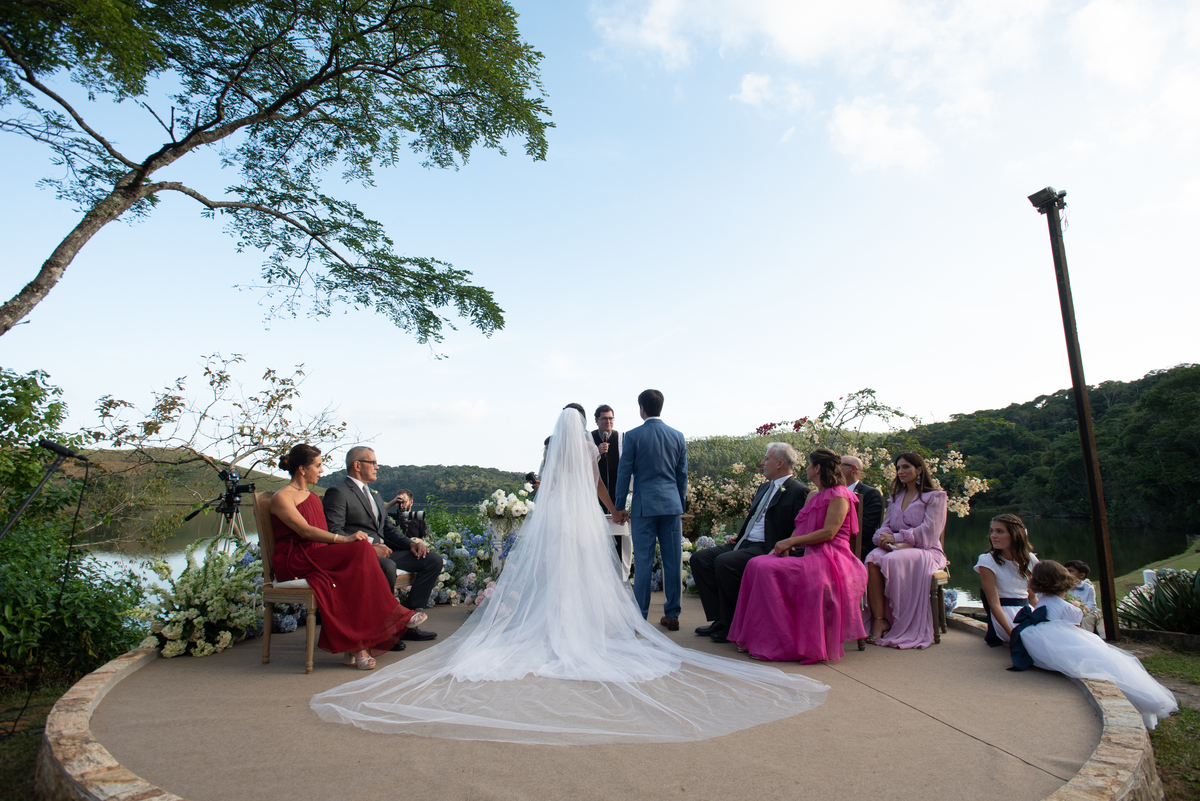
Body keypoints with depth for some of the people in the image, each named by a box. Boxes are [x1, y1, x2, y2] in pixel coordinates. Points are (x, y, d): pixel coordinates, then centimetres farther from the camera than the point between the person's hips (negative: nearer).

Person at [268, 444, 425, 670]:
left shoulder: (312, 497, 23)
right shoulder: (281, 498, -4)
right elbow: (305, 531, -18)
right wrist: (344, 539, -29)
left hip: (318, 558, 8)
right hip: (293, 562, -7)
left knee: (353, 576, -27)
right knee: (360, 551, -28)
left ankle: (355, 645, -30)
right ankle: (393, 613, -19)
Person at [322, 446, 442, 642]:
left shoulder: (371, 494, 26)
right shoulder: (338, 493, -4)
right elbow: (333, 533, -17)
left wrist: (411, 543, 4)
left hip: (383, 551, 9)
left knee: (434, 560, -6)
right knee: (387, 567, -39)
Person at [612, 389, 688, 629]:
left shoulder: (633, 436, -4)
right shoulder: (677, 436, 7)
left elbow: (624, 473, -3)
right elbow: (682, 475, 11)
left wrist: (619, 507, 4)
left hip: (644, 505, -3)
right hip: (672, 505, 3)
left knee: (643, 562, 0)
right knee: (673, 561, 7)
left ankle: (640, 617, 6)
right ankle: (672, 615, 15)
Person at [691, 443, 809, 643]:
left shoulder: (798, 492, -6)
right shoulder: (764, 487, 21)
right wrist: (737, 536, 11)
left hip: (765, 549, -9)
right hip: (743, 544, 9)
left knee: (724, 562, -31)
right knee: (699, 558, -5)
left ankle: (733, 625, -14)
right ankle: (720, 619, -3)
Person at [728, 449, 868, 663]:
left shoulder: (839, 495, -5)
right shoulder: (814, 496, 23)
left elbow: (828, 532, -16)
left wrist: (791, 541, -15)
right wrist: (785, 545, 0)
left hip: (830, 561, -8)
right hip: (812, 558, 9)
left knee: (768, 570, -27)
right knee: (757, 563, -13)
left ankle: (775, 643, -20)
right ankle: (755, 638, -13)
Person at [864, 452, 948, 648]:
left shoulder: (935, 497, 4)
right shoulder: (896, 497, 22)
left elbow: (929, 531, -9)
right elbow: (887, 525, 14)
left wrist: (897, 538, -16)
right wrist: (884, 538, -11)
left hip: (925, 550, -4)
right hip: (897, 548, 5)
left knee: (892, 560, -37)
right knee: (872, 559, -31)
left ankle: (903, 629, -25)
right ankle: (879, 619, -35)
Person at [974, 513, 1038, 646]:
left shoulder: (1030, 559, 4)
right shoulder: (987, 562, -12)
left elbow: (1032, 597, 14)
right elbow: (994, 604, -15)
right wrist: (1013, 634, -24)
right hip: (1004, 615, -6)